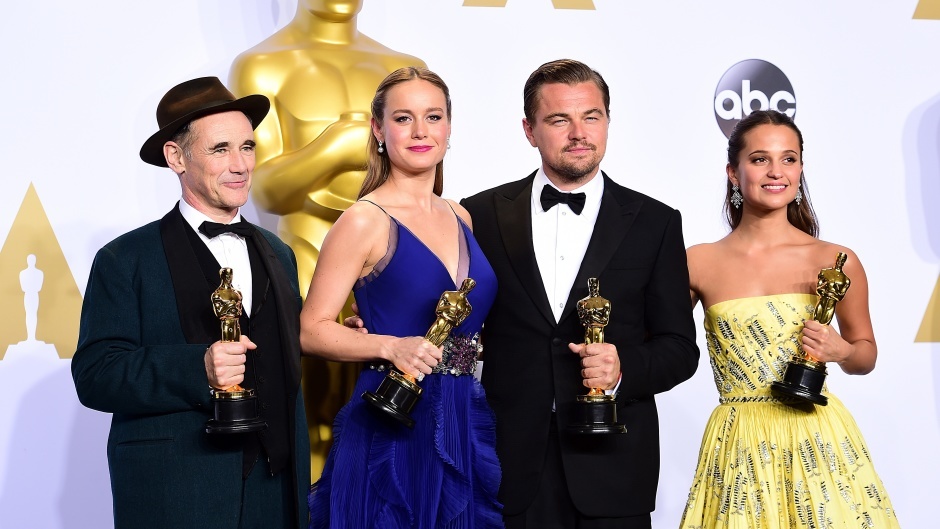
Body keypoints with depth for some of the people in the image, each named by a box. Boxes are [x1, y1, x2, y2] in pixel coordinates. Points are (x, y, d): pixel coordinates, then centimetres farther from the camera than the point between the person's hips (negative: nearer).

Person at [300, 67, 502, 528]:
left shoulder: (461, 218, 11)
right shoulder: (364, 222, -7)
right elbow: (311, 331, -10)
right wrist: (392, 347, -22)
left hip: (467, 429, 6)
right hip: (391, 434, -6)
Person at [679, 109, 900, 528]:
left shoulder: (837, 262, 0)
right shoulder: (698, 263, -1)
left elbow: (866, 354, 12)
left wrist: (841, 351, -8)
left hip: (818, 441, 0)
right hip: (739, 447, 0)